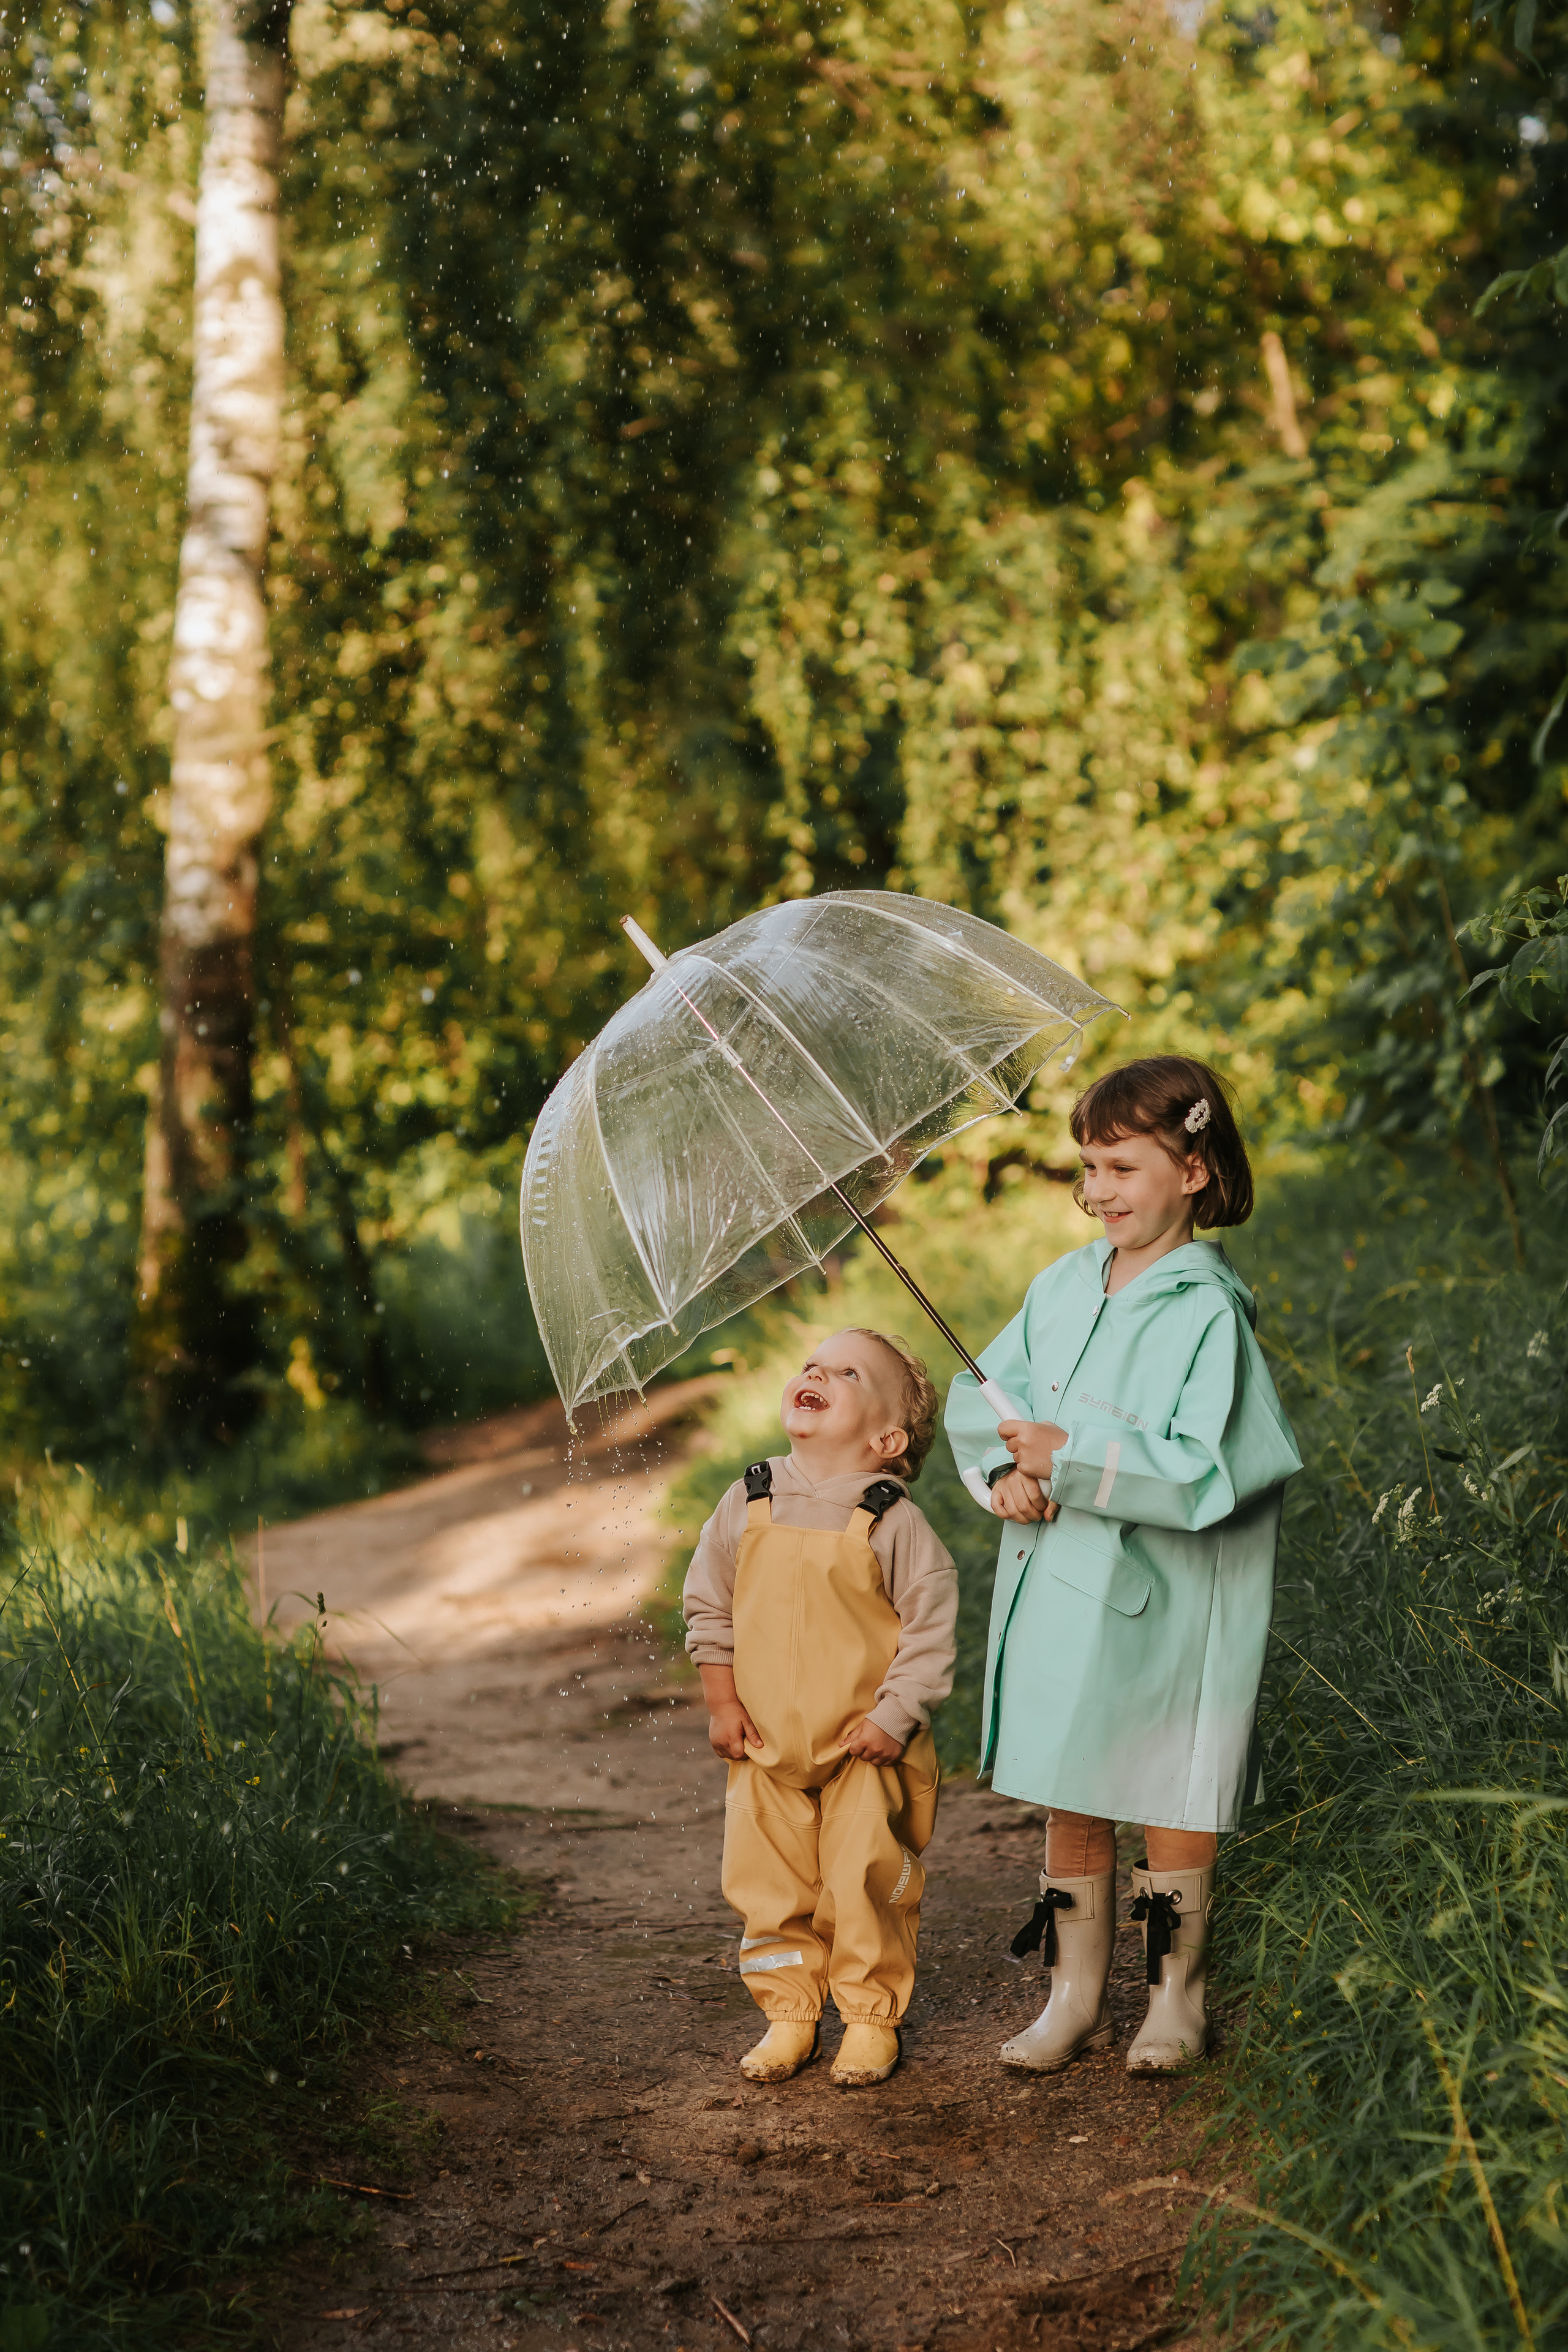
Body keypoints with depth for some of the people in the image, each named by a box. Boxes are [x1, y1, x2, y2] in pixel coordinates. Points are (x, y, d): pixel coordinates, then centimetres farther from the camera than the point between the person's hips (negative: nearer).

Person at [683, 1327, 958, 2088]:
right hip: (766, 1744, 4)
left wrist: (895, 1715, -12)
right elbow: (708, 1602, 9)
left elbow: (932, 1623, -8)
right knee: (770, 1886, 8)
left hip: (866, 1750, -3)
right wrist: (721, 1700, 5)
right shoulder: (749, 1503, 1)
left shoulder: (892, 1521, -11)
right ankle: (788, 2015, 22)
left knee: (866, 1887, 1)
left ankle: (871, 2018, 18)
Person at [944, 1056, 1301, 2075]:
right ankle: (1077, 1996, 25)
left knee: (1173, 1802, 6)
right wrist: (1008, 1468, -6)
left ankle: (1177, 1998, 23)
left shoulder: (1207, 1312, -13)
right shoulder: (1062, 1287, 8)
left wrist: (1072, 1458, -19)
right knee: (1070, 1798, 13)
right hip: (1059, 1585, 6)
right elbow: (982, 1391, 14)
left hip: (1162, 1605, -6)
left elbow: (1206, 1471, -21)